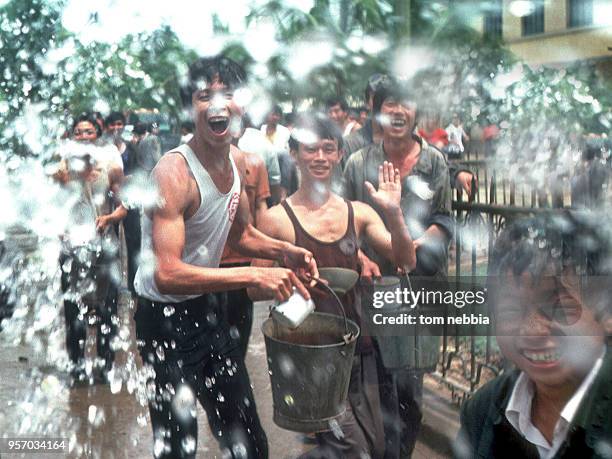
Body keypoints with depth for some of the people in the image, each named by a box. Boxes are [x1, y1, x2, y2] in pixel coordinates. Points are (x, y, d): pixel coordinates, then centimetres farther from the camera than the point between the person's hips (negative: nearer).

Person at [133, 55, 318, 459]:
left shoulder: (236, 159, 2)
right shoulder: (175, 172, -24)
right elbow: (167, 275, -32)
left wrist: (283, 251, -3)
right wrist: (256, 276, -32)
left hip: (208, 305, 8)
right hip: (166, 317, -8)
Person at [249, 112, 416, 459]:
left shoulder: (358, 212, 4)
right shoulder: (278, 219, -7)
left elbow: (406, 262, -3)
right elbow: (255, 289, -3)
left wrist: (394, 213, -17)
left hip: (357, 347, 5)